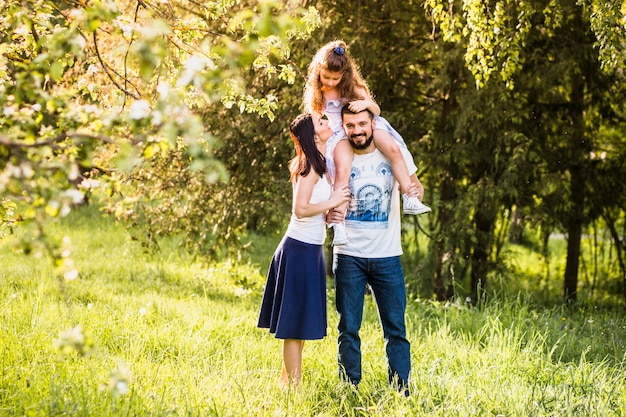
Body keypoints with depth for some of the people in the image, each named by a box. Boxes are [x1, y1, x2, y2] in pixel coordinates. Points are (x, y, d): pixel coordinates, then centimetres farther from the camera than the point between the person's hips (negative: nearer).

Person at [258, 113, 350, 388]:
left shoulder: (320, 165, 13)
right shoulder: (309, 166, -15)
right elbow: (300, 209, -23)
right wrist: (333, 202, -17)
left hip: (310, 250, 9)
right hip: (301, 250, -9)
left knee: (301, 323, 14)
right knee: (295, 324, -4)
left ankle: (288, 380, 22)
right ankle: (293, 384, 1)